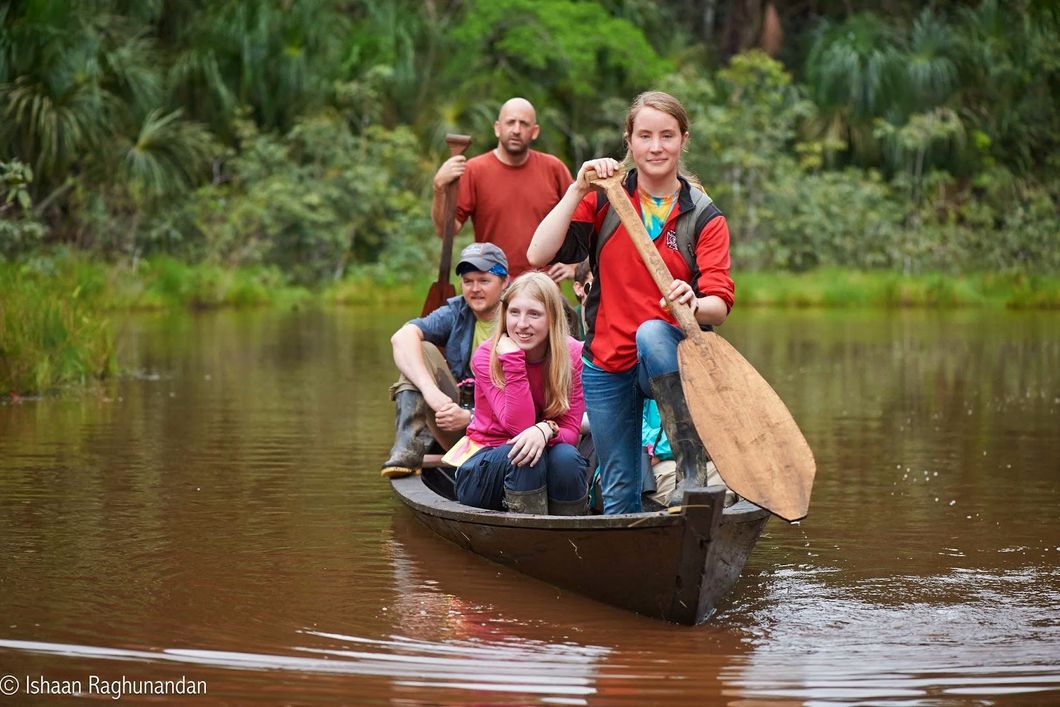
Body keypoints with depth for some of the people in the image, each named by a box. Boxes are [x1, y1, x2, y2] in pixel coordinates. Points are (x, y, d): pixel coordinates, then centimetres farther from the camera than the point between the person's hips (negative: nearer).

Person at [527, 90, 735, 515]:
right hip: (607, 367, 3)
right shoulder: (604, 201, 1)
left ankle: (694, 464, -33)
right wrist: (578, 190, -17)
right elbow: (538, 255, -13)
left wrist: (693, 305, -36)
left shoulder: (704, 217, -3)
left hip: (671, 361, -2)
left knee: (652, 334, -37)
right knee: (618, 496, 4)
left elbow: (719, 307, -13)